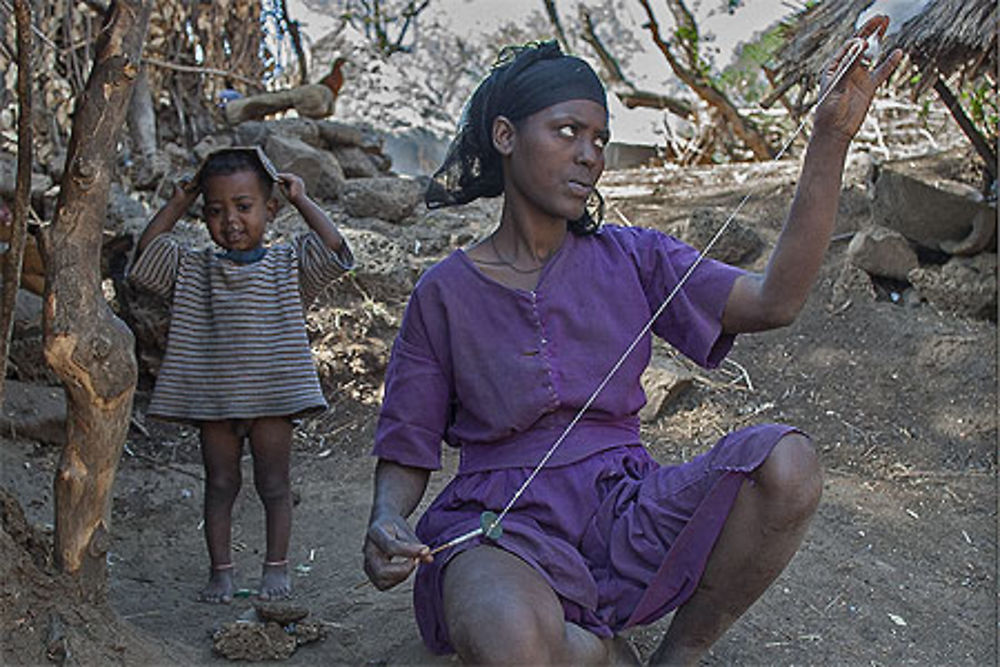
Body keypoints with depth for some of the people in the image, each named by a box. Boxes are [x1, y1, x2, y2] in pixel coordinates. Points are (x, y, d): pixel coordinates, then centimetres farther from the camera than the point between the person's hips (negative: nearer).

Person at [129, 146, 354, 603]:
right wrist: (176, 205, 2)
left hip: (272, 395, -2)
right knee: (219, 484, 9)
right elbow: (146, 253, -1)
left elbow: (333, 248, -12)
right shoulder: (195, 270, 7)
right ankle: (220, 569, 19)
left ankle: (276, 566, 19)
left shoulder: (288, 265, 1)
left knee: (273, 484, 7)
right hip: (212, 397, 2)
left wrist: (301, 200, -3)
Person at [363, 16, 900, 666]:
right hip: (502, 526, -3)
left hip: (624, 512, 3)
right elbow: (405, 458, 6)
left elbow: (774, 300, -7)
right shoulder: (445, 293, 2)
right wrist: (385, 523, -18)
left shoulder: (630, 259, 8)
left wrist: (831, 139, -13)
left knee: (785, 460, -26)